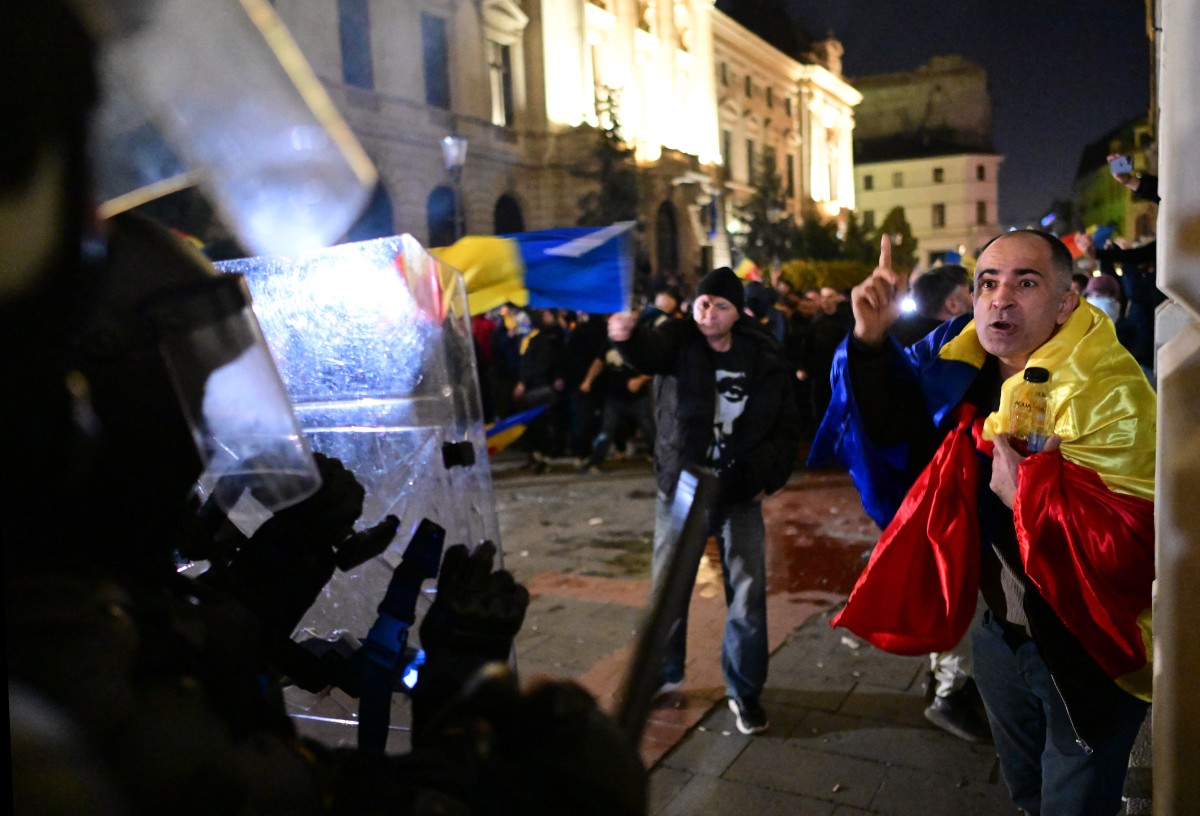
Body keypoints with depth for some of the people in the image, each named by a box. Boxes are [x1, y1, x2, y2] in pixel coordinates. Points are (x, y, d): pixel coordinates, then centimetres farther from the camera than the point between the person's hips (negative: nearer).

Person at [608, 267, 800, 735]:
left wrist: (769, 477, -3)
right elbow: (647, 351, -33)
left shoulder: (764, 359, -3)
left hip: (740, 494, 0)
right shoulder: (678, 342, -8)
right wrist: (627, 334, -56)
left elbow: (786, 426, 6)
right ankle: (665, 674, 34)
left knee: (748, 594, 2)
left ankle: (744, 691, 21)